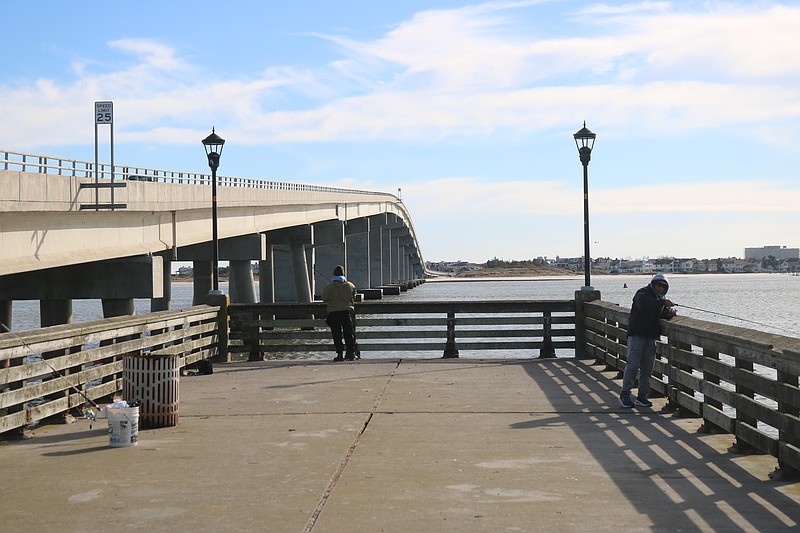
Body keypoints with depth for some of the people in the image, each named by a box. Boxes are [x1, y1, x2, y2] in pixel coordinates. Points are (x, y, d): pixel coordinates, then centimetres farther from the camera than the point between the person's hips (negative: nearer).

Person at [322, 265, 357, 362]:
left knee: (337, 334, 2)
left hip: (334, 313, -3)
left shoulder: (330, 286, -9)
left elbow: (324, 299, -4)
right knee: (349, 333, 9)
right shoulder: (350, 285, 1)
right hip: (347, 311, 3)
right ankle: (351, 353, 10)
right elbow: (353, 298, 11)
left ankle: (340, 354, -1)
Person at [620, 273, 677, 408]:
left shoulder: (661, 298, 20)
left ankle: (642, 396, 11)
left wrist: (670, 311, -10)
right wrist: (663, 303, -31)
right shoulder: (643, 293, -5)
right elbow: (643, 304, -26)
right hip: (637, 335, -7)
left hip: (651, 337, 7)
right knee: (632, 365, -10)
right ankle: (625, 394, -5)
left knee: (647, 368, 6)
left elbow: (663, 314, 14)